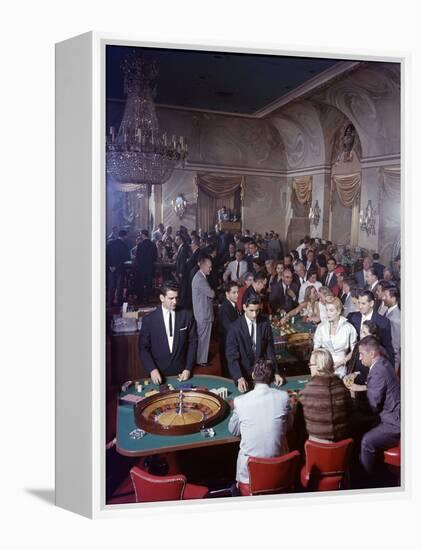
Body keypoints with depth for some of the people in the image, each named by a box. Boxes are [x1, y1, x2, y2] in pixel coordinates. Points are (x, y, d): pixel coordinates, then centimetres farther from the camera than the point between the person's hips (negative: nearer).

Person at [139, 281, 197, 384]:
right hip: (158, 373, -1)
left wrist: (188, 369, -6)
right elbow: (143, 347, -4)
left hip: (181, 372, 1)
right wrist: (152, 370, -15)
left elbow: (192, 342, 0)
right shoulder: (149, 319, -8)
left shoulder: (187, 316, -5)